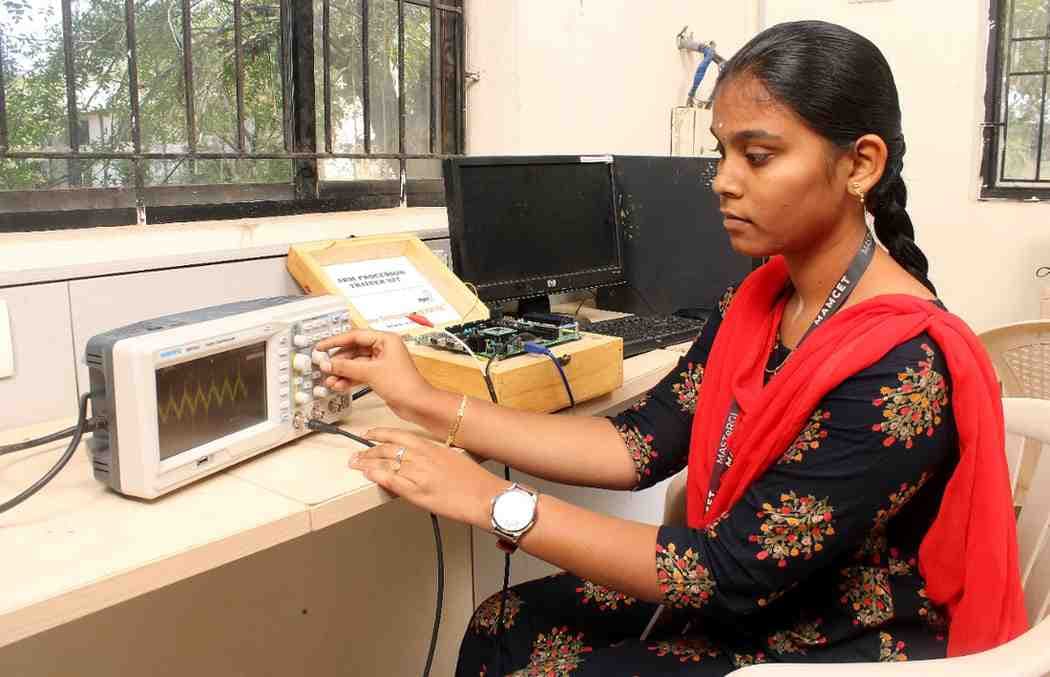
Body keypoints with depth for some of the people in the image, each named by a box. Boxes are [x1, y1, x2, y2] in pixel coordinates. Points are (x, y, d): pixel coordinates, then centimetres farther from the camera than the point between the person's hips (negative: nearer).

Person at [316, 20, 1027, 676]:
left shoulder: (904, 369, -28)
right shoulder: (761, 299, -2)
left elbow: (732, 572, -27)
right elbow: (641, 445, -5)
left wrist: (492, 501, -25)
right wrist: (429, 405, -10)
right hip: (751, 597, 7)